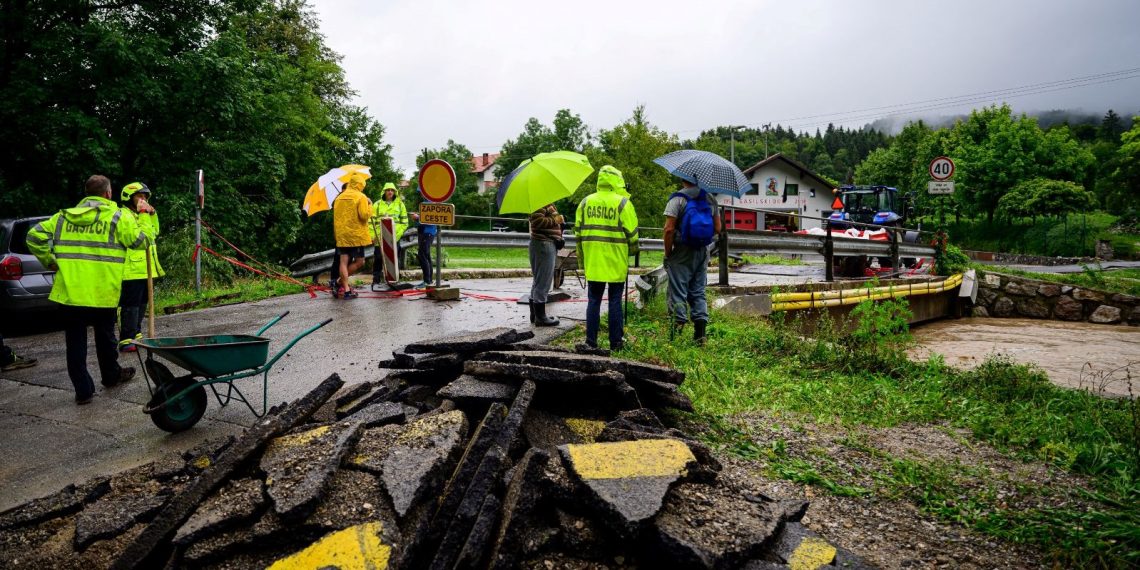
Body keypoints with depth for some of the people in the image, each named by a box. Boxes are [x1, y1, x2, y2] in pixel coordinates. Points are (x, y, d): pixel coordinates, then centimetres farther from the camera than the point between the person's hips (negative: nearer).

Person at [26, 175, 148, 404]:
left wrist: (49, 261, 12)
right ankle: (111, 375, 35)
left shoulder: (64, 217, 8)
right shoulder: (118, 216, -4)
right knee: (105, 336, 17)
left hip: (69, 291, 2)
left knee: (75, 341, 7)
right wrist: (137, 222, 14)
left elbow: (35, 236, 4)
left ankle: (83, 390, 8)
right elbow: (140, 242, -5)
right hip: (102, 292, -2)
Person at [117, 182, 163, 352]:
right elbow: (144, 236, -20)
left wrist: (152, 214, 11)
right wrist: (144, 215, -17)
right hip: (131, 269, -10)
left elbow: (154, 232, 21)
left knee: (141, 304, 18)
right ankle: (126, 340, -9)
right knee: (130, 305, -10)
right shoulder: (124, 215, -12)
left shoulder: (139, 215, 19)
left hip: (144, 268, 10)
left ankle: (136, 334, 30)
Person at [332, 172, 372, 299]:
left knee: (344, 261, 4)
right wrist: (369, 205, 0)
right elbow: (364, 215, -15)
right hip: (356, 235, -5)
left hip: (341, 235, 5)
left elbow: (335, 217, 16)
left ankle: (345, 288, 2)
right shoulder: (361, 197, -7)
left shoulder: (339, 198, 11)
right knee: (359, 261, 6)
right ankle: (342, 282, 3)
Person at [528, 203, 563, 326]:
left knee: (538, 281, 15)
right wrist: (555, 220, -16)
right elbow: (536, 220, -23)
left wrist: (559, 221, 10)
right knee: (543, 281, -7)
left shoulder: (549, 204, 19)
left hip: (549, 243, 11)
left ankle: (535, 315, 23)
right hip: (544, 244, -11)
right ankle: (540, 317, -2)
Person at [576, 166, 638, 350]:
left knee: (593, 300, 9)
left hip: (592, 261, 3)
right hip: (616, 261, -3)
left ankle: (591, 341, 11)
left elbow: (578, 231, 10)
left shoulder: (585, 202, 7)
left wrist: (581, 258, 17)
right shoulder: (622, 202, -5)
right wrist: (632, 251, 12)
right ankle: (615, 342, 10)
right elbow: (631, 231, -6)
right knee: (615, 300, 5)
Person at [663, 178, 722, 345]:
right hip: (703, 252, 5)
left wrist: (667, 253, -7)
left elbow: (669, 229, -16)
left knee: (678, 293, 3)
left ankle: (679, 322, 2)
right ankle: (700, 332, 6)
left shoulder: (678, 198, -10)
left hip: (682, 252, -5)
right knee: (698, 292, 11)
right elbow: (718, 229, 9)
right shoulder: (710, 198, 7)